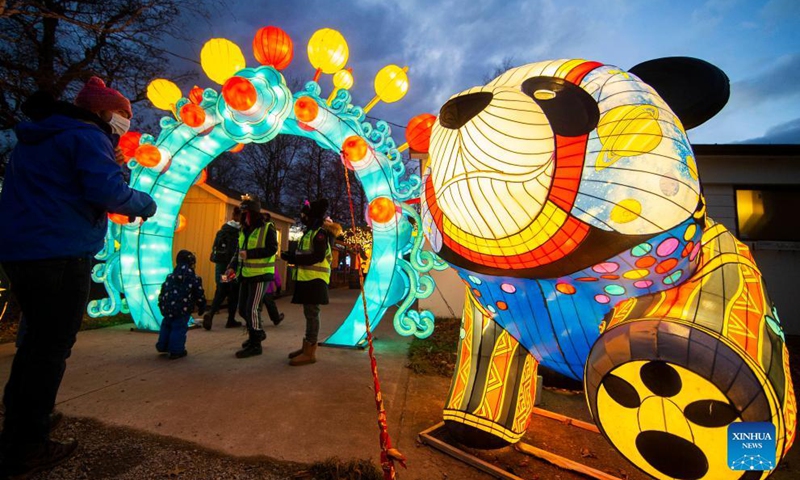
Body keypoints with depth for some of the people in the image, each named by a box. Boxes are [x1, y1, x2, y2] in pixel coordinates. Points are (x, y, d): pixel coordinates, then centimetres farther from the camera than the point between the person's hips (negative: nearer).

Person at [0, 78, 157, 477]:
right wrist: (145, 205, -7)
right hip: (61, 254, -9)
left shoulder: (33, 139, 21)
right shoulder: (88, 136, -8)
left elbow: (49, 191, 27)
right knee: (52, 348, -1)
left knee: (36, 339, 21)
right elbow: (106, 190, -23)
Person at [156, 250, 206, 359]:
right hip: (182, 309, -6)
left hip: (167, 307, 6)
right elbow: (199, 295, 0)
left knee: (166, 325, 24)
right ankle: (176, 351, 7)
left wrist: (161, 304, 25)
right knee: (179, 328, 3)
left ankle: (163, 346, 37)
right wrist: (201, 308, 12)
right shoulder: (194, 279, -2)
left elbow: (163, 291, 16)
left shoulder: (170, 277, 13)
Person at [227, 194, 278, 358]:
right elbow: (239, 251, 17)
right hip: (246, 275, 8)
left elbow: (272, 249, -18)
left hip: (260, 275, -8)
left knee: (252, 309, -7)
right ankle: (258, 333, 35)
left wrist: (250, 254, -23)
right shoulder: (244, 230, 14)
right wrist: (233, 266, 2)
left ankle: (255, 344, 6)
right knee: (243, 309, 13)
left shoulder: (267, 228, -9)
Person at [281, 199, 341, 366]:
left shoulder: (320, 232, -12)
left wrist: (292, 258, -19)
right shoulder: (311, 232, 18)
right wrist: (292, 256, 5)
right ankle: (306, 347, 26)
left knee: (312, 313, -7)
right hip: (308, 278, 10)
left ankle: (310, 353, -1)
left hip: (315, 279, -10)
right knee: (309, 313, 15)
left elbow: (318, 257, -22)